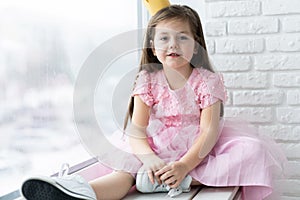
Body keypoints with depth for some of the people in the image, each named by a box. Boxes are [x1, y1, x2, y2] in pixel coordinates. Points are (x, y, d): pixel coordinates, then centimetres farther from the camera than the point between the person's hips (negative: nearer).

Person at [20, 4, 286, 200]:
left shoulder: (208, 81, -5)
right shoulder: (148, 81, -1)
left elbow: (210, 130, -15)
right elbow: (136, 129, -10)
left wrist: (184, 166, -31)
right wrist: (149, 158, -32)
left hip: (199, 149, 0)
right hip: (158, 150, 0)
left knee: (253, 150, -24)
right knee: (129, 167, -30)